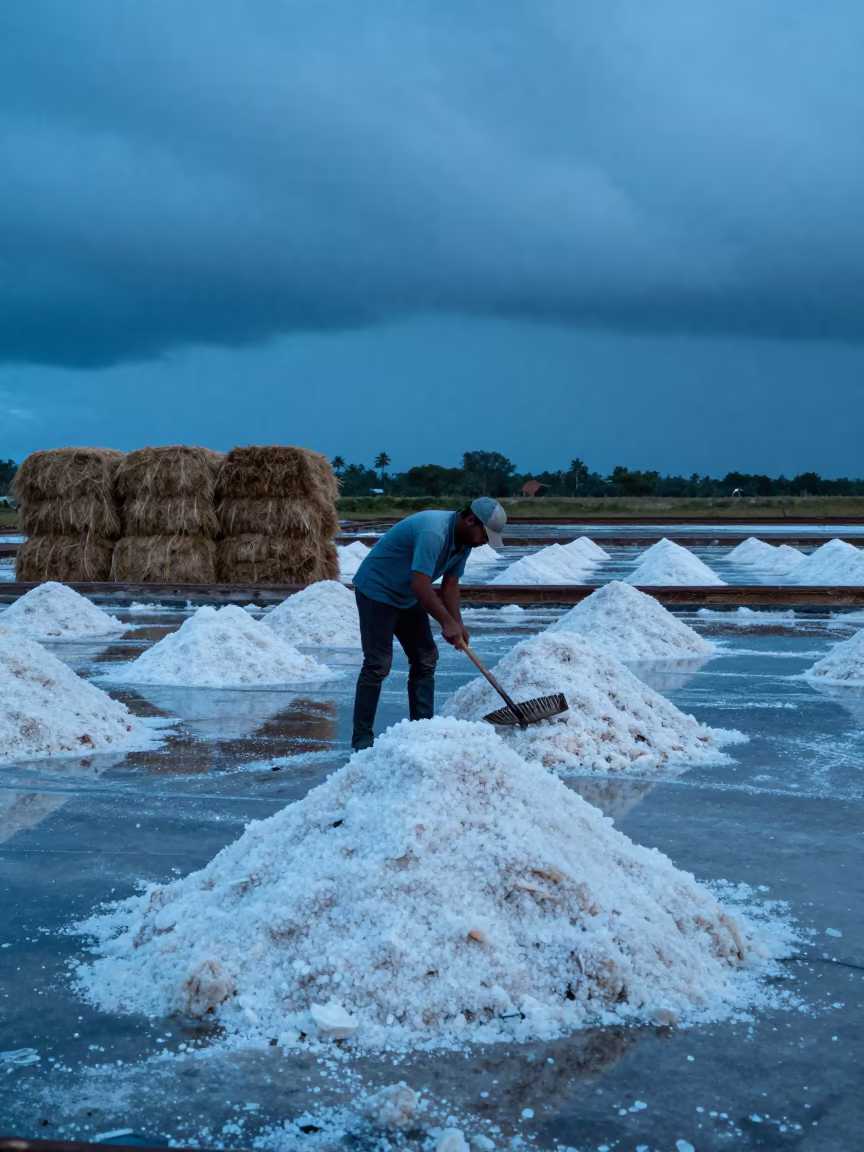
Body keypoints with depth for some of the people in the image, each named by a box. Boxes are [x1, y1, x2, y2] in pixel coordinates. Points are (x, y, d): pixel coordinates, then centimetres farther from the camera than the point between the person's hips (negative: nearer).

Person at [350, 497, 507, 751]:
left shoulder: (464, 540, -1)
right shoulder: (433, 532, -32)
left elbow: (450, 585, 2)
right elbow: (420, 586, -36)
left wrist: (457, 625, -11)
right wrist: (447, 623, -31)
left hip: (408, 597, 10)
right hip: (376, 590, -10)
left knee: (425, 659, 6)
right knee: (378, 665, -12)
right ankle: (361, 737, -6)